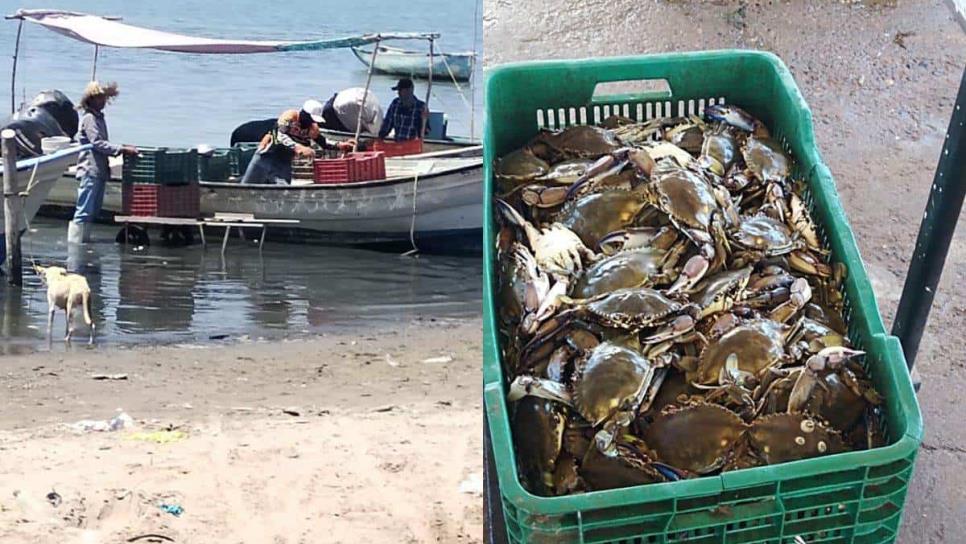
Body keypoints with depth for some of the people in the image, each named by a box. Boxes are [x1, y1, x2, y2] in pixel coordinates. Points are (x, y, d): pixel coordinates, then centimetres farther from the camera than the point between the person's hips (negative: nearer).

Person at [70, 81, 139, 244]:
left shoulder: (99, 117, 20)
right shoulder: (89, 118, -10)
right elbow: (97, 143, -20)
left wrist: (123, 148, 16)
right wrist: (122, 149, -24)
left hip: (100, 171, 10)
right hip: (90, 171, -10)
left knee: (93, 211, 13)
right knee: (84, 211, -10)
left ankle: (84, 240, 19)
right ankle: (75, 243, -8)